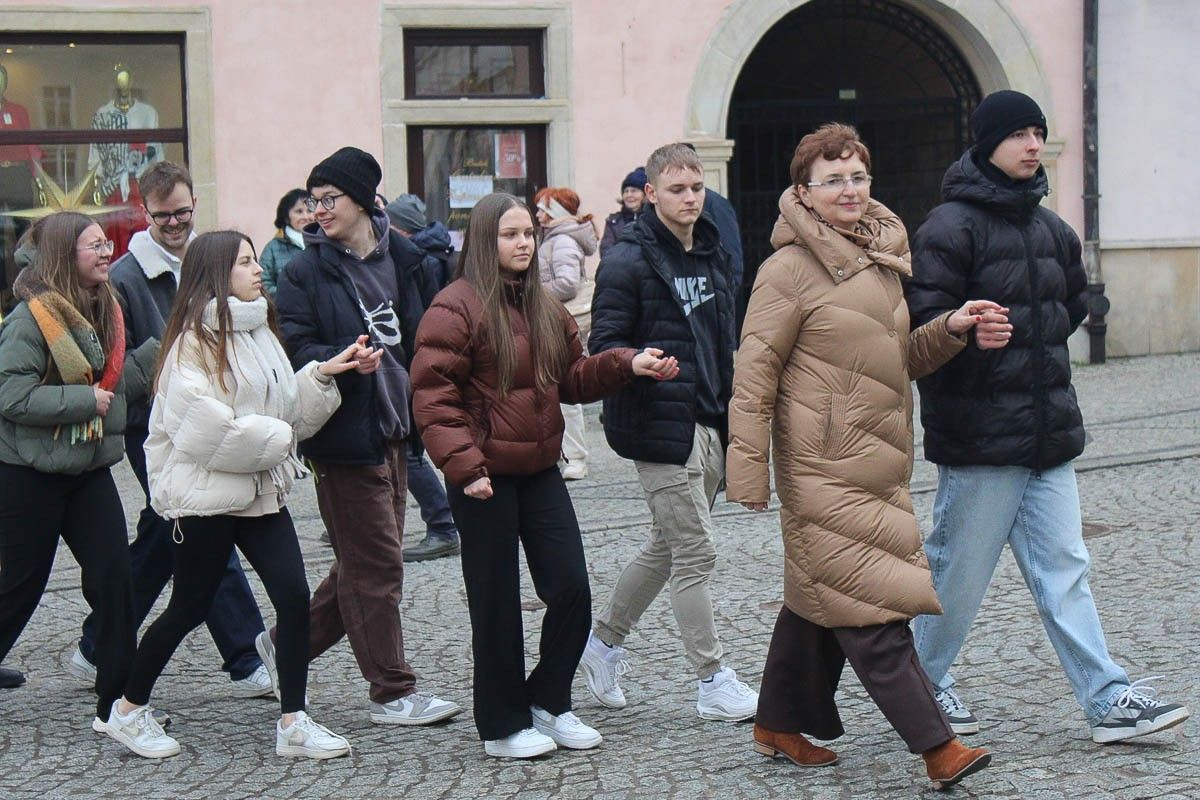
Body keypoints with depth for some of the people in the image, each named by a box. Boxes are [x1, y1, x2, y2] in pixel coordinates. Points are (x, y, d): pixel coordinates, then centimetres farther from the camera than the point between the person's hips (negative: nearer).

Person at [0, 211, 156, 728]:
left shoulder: (102, 310, 7)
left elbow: (119, 379, 10)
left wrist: (162, 347, -3)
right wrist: (84, 400, -20)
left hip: (89, 468, 6)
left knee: (113, 579, 0)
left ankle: (118, 700, 6)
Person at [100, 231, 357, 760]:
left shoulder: (260, 332, 14)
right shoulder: (194, 340, -12)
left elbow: (291, 411, 14)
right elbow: (204, 427, -22)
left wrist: (322, 375, -1)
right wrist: (275, 438, -13)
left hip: (262, 491, 7)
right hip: (206, 494, -7)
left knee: (294, 597, -4)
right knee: (190, 608, 3)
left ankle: (293, 723, 2)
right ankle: (128, 711, 22)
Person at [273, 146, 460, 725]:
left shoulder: (402, 259, 7)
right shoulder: (305, 273, -6)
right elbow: (294, 350, -11)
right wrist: (347, 361, -28)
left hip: (394, 432, 6)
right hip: (344, 437, -6)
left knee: (363, 563, 14)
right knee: (376, 566, -2)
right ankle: (392, 693, 7)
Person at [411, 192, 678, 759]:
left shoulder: (544, 308, 13)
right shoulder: (455, 308, -11)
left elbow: (573, 378, 16)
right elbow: (433, 396, -15)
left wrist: (627, 365, 0)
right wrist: (463, 465, -22)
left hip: (540, 470, 7)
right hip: (486, 477, -7)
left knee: (572, 589, 4)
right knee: (496, 604, 2)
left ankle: (548, 702, 22)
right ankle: (503, 726, 15)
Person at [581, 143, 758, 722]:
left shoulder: (711, 254, 15)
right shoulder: (628, 261, -10)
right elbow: (604, 347, -12)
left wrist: (731, 410, 17)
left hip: (709, 424, 8)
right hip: (661, 428, -8)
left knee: (667, 546, 17)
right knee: (696, 553, -5)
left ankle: (604, 642, 33)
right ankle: (712, 684, 3)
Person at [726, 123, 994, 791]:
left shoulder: (882, 259, 16)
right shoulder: (791, 268, -9)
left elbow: (903, 356, 24)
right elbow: (754, 373, -11)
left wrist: (951, 329, 4)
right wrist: (750, 471, -15)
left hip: (877, 466, 8)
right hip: (824, 467, -8)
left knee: (822, 598, 15)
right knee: (871, 606, -8)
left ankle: (782, 724, 27)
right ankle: (938, 746, -8)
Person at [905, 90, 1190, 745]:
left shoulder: (1050, 228, 15)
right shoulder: (951, 225, -10)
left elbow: (1072, 304, 29)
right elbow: (925, 321, -18)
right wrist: (972, 334, -35)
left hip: (1048, 428, 7)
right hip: (978, 434, -7)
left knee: (1063, 568, 6)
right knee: (961, 569, 2)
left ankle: (1107, 700, 5)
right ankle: (922, 684, 21)